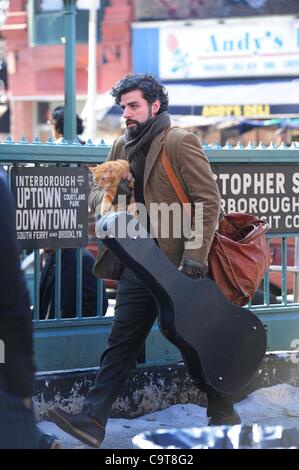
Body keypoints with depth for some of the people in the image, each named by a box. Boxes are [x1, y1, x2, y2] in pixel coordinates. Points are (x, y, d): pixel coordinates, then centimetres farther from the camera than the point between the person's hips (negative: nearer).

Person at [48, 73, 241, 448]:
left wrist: (195, 258, -20)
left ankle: (223, 417, 22)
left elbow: (208, 200, -14)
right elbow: (96, 197, 17)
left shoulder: (181, 143, -10)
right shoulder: (122, 147, 11)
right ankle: (92, 421, -1)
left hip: (177, 264, -6)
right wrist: (107, 194, -8)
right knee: (120, 343, 2)